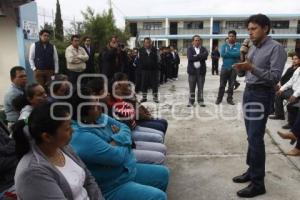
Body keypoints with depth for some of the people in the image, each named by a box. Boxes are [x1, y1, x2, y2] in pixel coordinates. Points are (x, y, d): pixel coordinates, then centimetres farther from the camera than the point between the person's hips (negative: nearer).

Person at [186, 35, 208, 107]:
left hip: (201, 70, 1)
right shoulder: (190, 49, 7)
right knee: (192, 87, 3)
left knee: (201, 87, 3)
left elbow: (205, 56, -11)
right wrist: (200, 57, -9)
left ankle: (200, 101, 12)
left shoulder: (203, 49, 10)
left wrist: (196, 56, -12)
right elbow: (190, 58, -11)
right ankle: (191, 101, 11)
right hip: (192, 70, -1)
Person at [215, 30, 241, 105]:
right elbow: (222, 54, -10)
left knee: (231, 85, 7)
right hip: (225, 67, 1)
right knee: (222, 85, 3)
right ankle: (219, 99, 13)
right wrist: (233, 55, -10)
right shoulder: (224, 45, 7)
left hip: (234, 68, 0)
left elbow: (238, 54, -17)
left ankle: (229, 99, 19)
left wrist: (228, 53, -12)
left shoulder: (238, 45, 2)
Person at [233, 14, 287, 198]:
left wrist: (252, 68, -28)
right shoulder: (253, 48, 13)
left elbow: (275, 77, -20)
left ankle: (258, 183, 2)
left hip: (262, 95, -8)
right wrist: (242, 67, -1)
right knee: (251, 136, 14)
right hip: (249, 92, 8)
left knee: (256, 138, -9)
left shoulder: (276, 48, -10)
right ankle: (251, 171, 28)